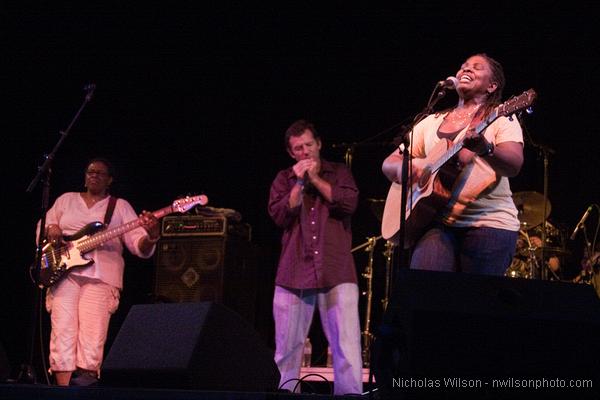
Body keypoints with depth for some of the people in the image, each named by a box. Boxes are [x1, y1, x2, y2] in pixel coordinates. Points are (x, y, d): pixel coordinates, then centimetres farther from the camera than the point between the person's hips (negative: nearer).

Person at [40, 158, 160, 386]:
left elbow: (139, 246, 5)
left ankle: (85, 379, -18)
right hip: (64, 271, 1)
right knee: (63, 328, -14)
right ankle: (63, 388, -17)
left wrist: (151, 237, -19)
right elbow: (42, 227, 24)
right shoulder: (66, 200, 22)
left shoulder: (120, 206, 15)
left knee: (92, 332, -18)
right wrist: (51, 228, 0)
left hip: (101, 275, -1)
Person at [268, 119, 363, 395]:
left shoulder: (339, 173, 12)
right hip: (294, 272, 2)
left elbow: (349, 203, -7)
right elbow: (280, 216, 0)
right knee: (287, 349, 2)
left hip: (337, 272, -2)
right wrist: (299, 182, -5)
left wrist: (315, 179, -3)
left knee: (347, 346, -10)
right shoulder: (284, 179, 15)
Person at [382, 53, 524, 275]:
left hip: (489, 223, -2)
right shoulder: (431, 122, 20)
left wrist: (484, 148, -32)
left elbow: (514, 165, -11)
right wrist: (401, 168, -7)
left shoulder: (501, 119, 7)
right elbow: (389, 163, 18)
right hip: (438, 221, 3)